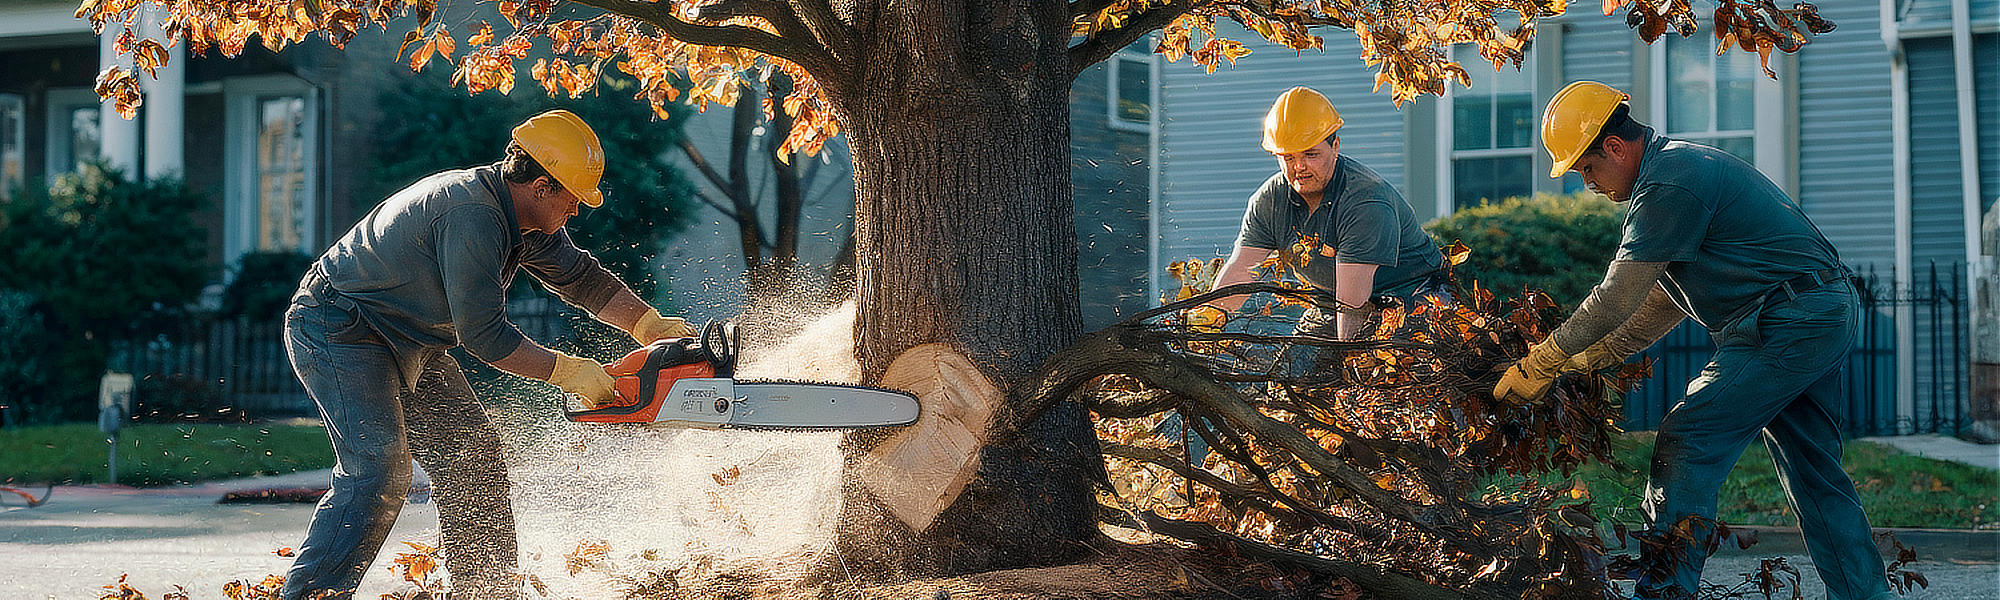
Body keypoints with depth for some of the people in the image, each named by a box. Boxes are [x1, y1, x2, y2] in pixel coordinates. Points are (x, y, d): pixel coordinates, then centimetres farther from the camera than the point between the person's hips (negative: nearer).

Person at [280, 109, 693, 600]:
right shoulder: (471, 215, -28)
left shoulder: (529, 222, 2)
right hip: (337, 332, -10)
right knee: (380, 469, -23)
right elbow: (483, 334, -28)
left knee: (472, 456, 8)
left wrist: (654, 328, 6)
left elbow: (582, 278, 15)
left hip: (409, 343, 10)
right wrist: (567, 372, -22)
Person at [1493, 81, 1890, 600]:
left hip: (1783, 322, -10)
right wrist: (1587, 360, 19)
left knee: (1685, 447, -11)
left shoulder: (1668, 187, -15)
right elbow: (1662, 301, 22)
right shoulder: (1683, 164, 19)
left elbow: (1616, 300, -14)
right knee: (1815, 473, 14)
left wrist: (1539, 366, -6)